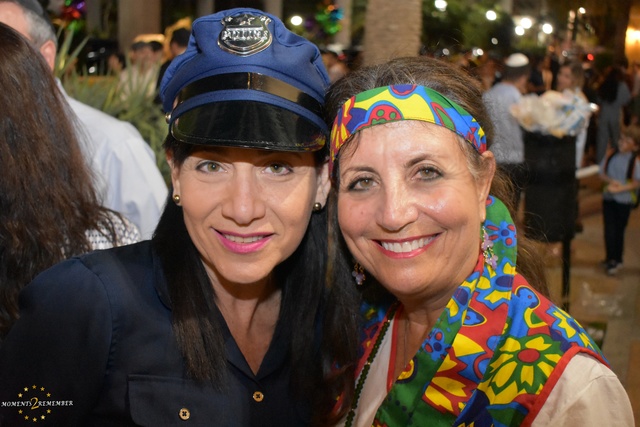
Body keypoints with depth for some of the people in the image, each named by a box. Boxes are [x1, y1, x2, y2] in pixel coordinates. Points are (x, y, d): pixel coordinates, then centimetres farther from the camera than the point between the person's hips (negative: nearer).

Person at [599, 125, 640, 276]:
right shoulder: (610, 155, -1)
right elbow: (602, 174, 4)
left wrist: (620, 188, -21)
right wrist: (611, 181, -15)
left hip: (624, 200, -2)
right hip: (608, 197, 2)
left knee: (619, 230, 9)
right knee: (609, 230, 0)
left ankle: (617, 259, 21)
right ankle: (611, 260, 10)